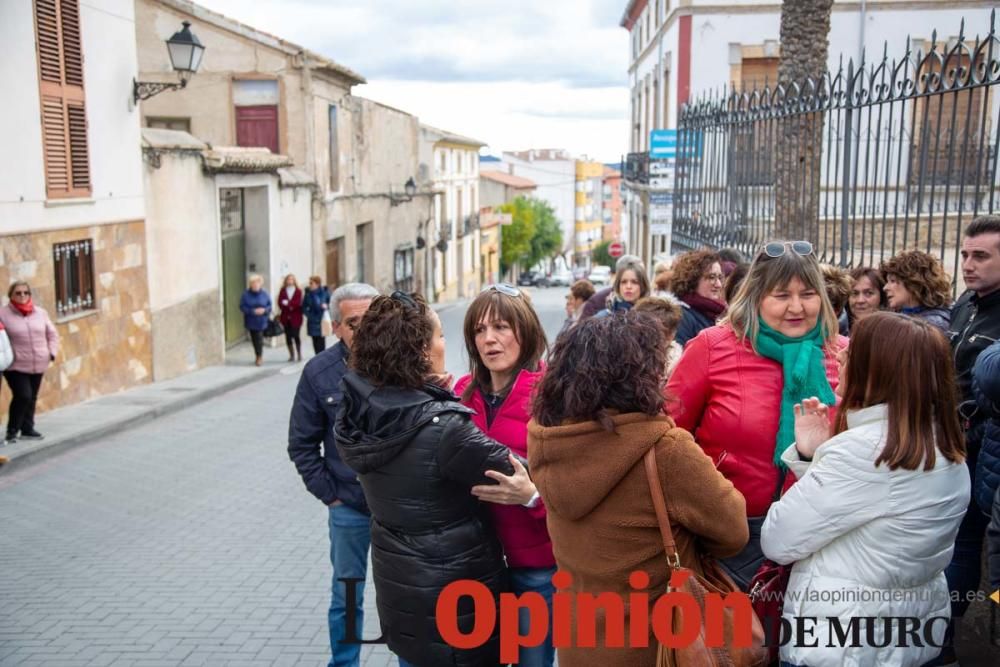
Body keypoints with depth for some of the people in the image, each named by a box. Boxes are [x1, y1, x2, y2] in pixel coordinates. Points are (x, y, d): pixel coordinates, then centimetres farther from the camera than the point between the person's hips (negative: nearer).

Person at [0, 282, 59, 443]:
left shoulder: (40, 312, 5)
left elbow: (52, 334, 13)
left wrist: (52, 352, 3)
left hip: (38, 364, 5)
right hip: (15, 365, -5)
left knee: (32, 398, 12)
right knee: (23, 396, -13)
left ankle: (27, 429, 26)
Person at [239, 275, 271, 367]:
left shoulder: (265, 295, -2)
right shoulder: (246, 295, -5)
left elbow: (269, 306, 4)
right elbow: (242, 307, -7)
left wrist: (264, 310, -17)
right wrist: (253, 311, -19)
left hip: (261, 322, -1)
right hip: (251, 322, 1)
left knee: (259, 339, -10)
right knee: (254, 339, 9)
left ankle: (260, 356, 3)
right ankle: (259, 356, 24)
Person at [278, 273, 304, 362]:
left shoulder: (298, 291, 2)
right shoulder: (282, 291, 8)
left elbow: (298, 303, -10)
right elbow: (280, 303, -2)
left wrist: (288, 303, -15)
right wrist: (290, 306, -15)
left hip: (296, 317, -3)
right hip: (286, 317, 3)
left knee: (296, 336, -6)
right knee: (288, 336, 4)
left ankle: (299, 354, 4)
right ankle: (292, 355, 12)